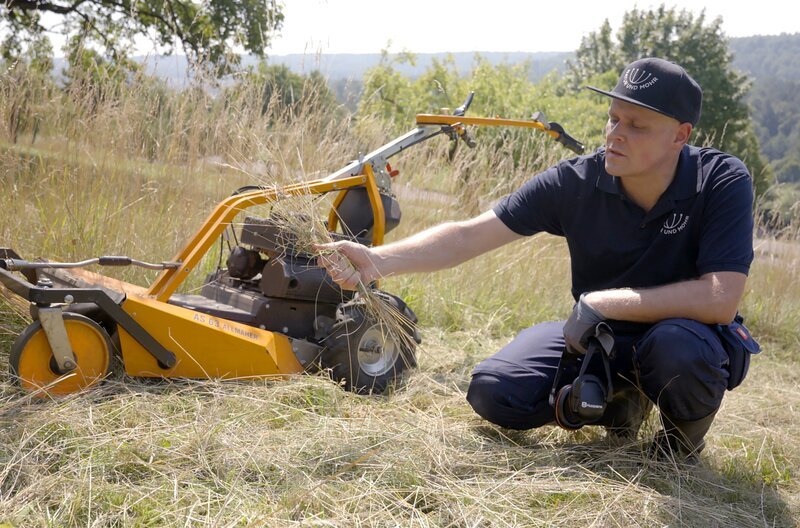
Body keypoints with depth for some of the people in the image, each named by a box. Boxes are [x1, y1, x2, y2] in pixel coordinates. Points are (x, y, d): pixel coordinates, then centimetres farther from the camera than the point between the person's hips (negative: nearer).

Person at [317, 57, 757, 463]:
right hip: (596, 335, 3)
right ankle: (621, 400, 10)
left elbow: (720, 300, -32)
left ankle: (687, 424, -1)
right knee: (493, 393, -15)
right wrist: (378, 261, -33)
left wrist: (601, 303, -31)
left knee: (677, 345, -39)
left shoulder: (721, 182, -22)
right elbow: (471, 235, -19)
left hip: (685, 334, -3)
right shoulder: (575, 181, -16)